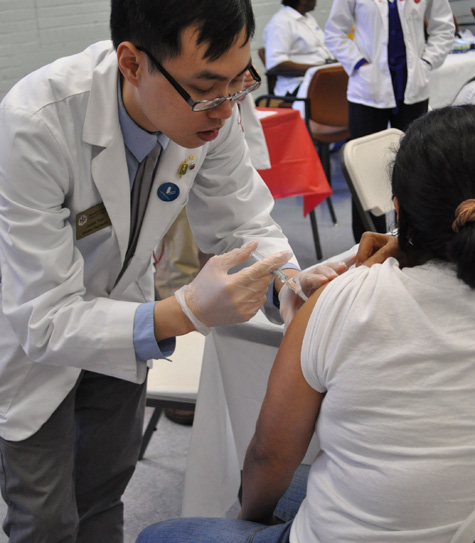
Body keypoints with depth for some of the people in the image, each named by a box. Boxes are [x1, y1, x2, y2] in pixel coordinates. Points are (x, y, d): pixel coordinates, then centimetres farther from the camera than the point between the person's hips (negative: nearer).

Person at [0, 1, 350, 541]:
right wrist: (185, 312, -48)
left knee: (106, 493, 19)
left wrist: (287, 283, -28)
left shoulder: (210, 108, -23)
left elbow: (242, 223, -6)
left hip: (119, 311, 4)